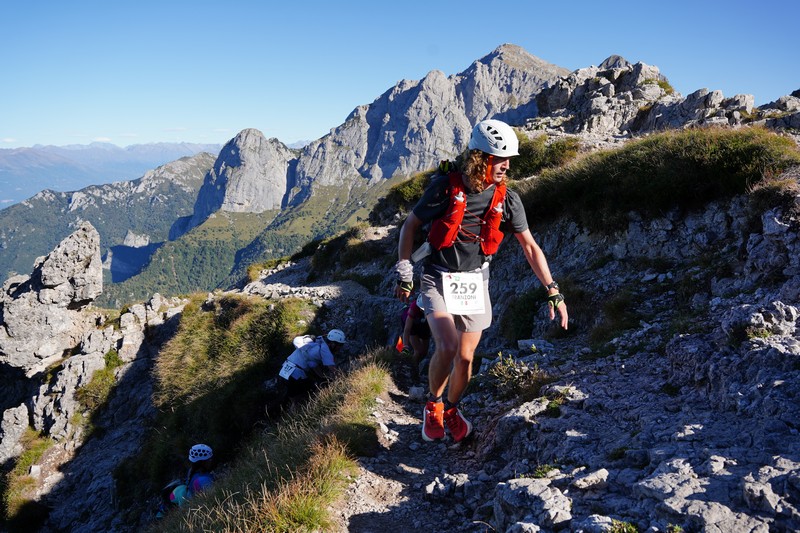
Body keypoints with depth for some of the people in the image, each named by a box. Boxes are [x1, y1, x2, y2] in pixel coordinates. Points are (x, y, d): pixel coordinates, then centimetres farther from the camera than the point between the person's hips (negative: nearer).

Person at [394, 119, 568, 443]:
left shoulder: (507, 199, -7)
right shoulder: (445, 187, -15)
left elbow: (530, 246, -1)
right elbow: (410, 225, -3)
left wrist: (553, 292, -4)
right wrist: (404, 272, -4)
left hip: (474, 282, 3)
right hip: (438, 278, -3)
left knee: (466, 357, 4)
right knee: (447, 348, -20)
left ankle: (451, 409, 32)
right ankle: (433, 405, 8)